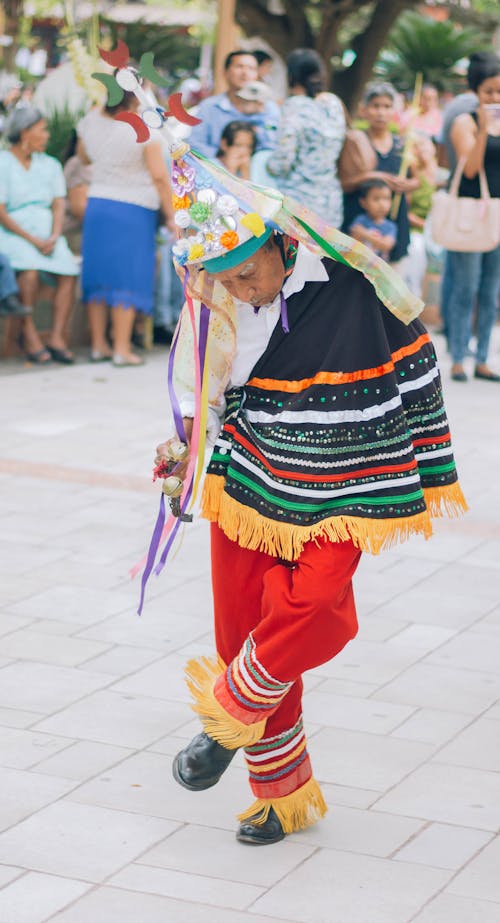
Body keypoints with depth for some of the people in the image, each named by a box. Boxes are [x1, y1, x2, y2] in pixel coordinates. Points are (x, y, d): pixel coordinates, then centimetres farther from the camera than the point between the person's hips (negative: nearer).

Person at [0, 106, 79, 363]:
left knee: (68, 271, -24)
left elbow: (59, 205, 9)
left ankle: (57, 338, -23)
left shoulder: (50, 165, 17)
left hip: (47, 233, 5)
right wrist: (33, 240, -17)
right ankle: (28, 333, -22)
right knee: (29, 268, -34)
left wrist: (54, 237, -10)